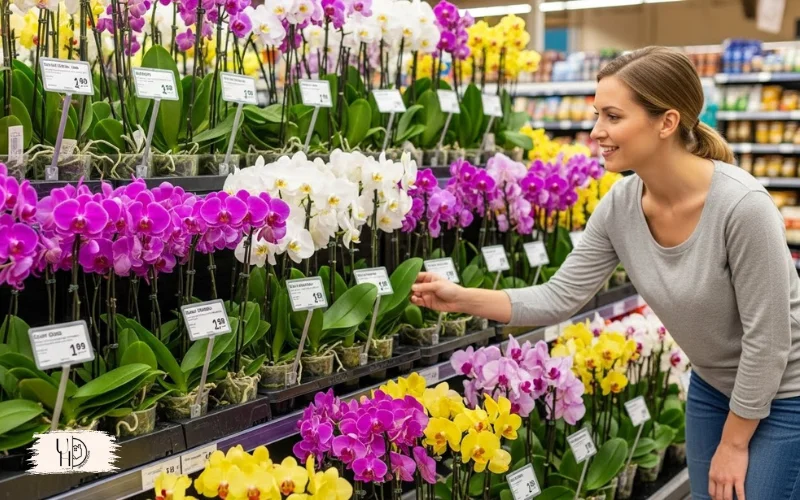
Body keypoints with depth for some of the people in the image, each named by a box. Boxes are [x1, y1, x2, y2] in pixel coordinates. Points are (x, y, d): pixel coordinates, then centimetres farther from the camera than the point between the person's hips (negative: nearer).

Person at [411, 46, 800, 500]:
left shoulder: (741, 205, -32)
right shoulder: (620, 206, -13)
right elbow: (561, 299, -7)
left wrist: (733, 444, -15)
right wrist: (462, 298, -16)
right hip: (713, 386, 6)